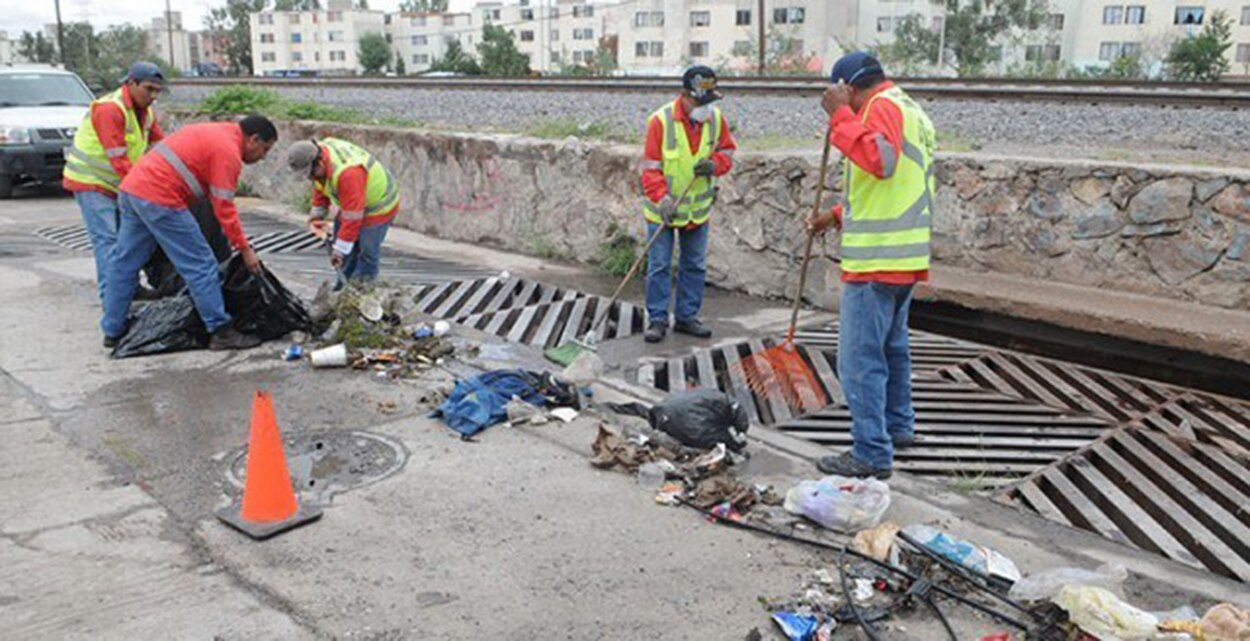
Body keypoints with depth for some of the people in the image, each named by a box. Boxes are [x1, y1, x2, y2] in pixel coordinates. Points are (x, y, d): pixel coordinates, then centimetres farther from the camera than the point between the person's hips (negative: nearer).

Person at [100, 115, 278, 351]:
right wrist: (245, 249, -6)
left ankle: (113, 330, 26)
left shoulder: (213, 132, 20)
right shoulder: (228, 152, -10)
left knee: (124, 263, 16)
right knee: (200, 265, -4)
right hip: (159, 199, -10)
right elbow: (224, 208, -12)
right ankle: (220, 332, 0)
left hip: (131, 187, 10)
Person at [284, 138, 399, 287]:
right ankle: (343, 287, 25)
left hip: (377, 206, -10)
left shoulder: (347, 173, -40)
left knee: (367, 253, -10)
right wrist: (317, 213, 8)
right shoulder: (318, 152, -13)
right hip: (352, 202, 10)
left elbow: (352, 217, -35)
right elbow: (320, 186, 9)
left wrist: (340, 249, -29)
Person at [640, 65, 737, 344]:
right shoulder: (661, 120, -17)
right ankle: (657, 319, 12)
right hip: (662, 208, -4)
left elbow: (727, 151, 9)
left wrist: (714, 164, -14)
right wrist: (662, 199, -25)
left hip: (698, 207, 4)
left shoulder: (716, 118, -3)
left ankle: (686, 317, 23)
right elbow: (650, 166, -14)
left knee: (695, 265, 11)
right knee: (659, 265, 0)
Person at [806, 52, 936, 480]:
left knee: (860, 359, -6)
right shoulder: (909, 109, 22)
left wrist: (841, 115, -25)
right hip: (906, 256, 11)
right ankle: (898, 427, 35)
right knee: (891, 346, 22)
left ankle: (872, 455, -2)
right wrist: (837, 214, 26)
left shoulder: (882, 106, -10)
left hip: (875, 259, -11)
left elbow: (880, 161, -31)